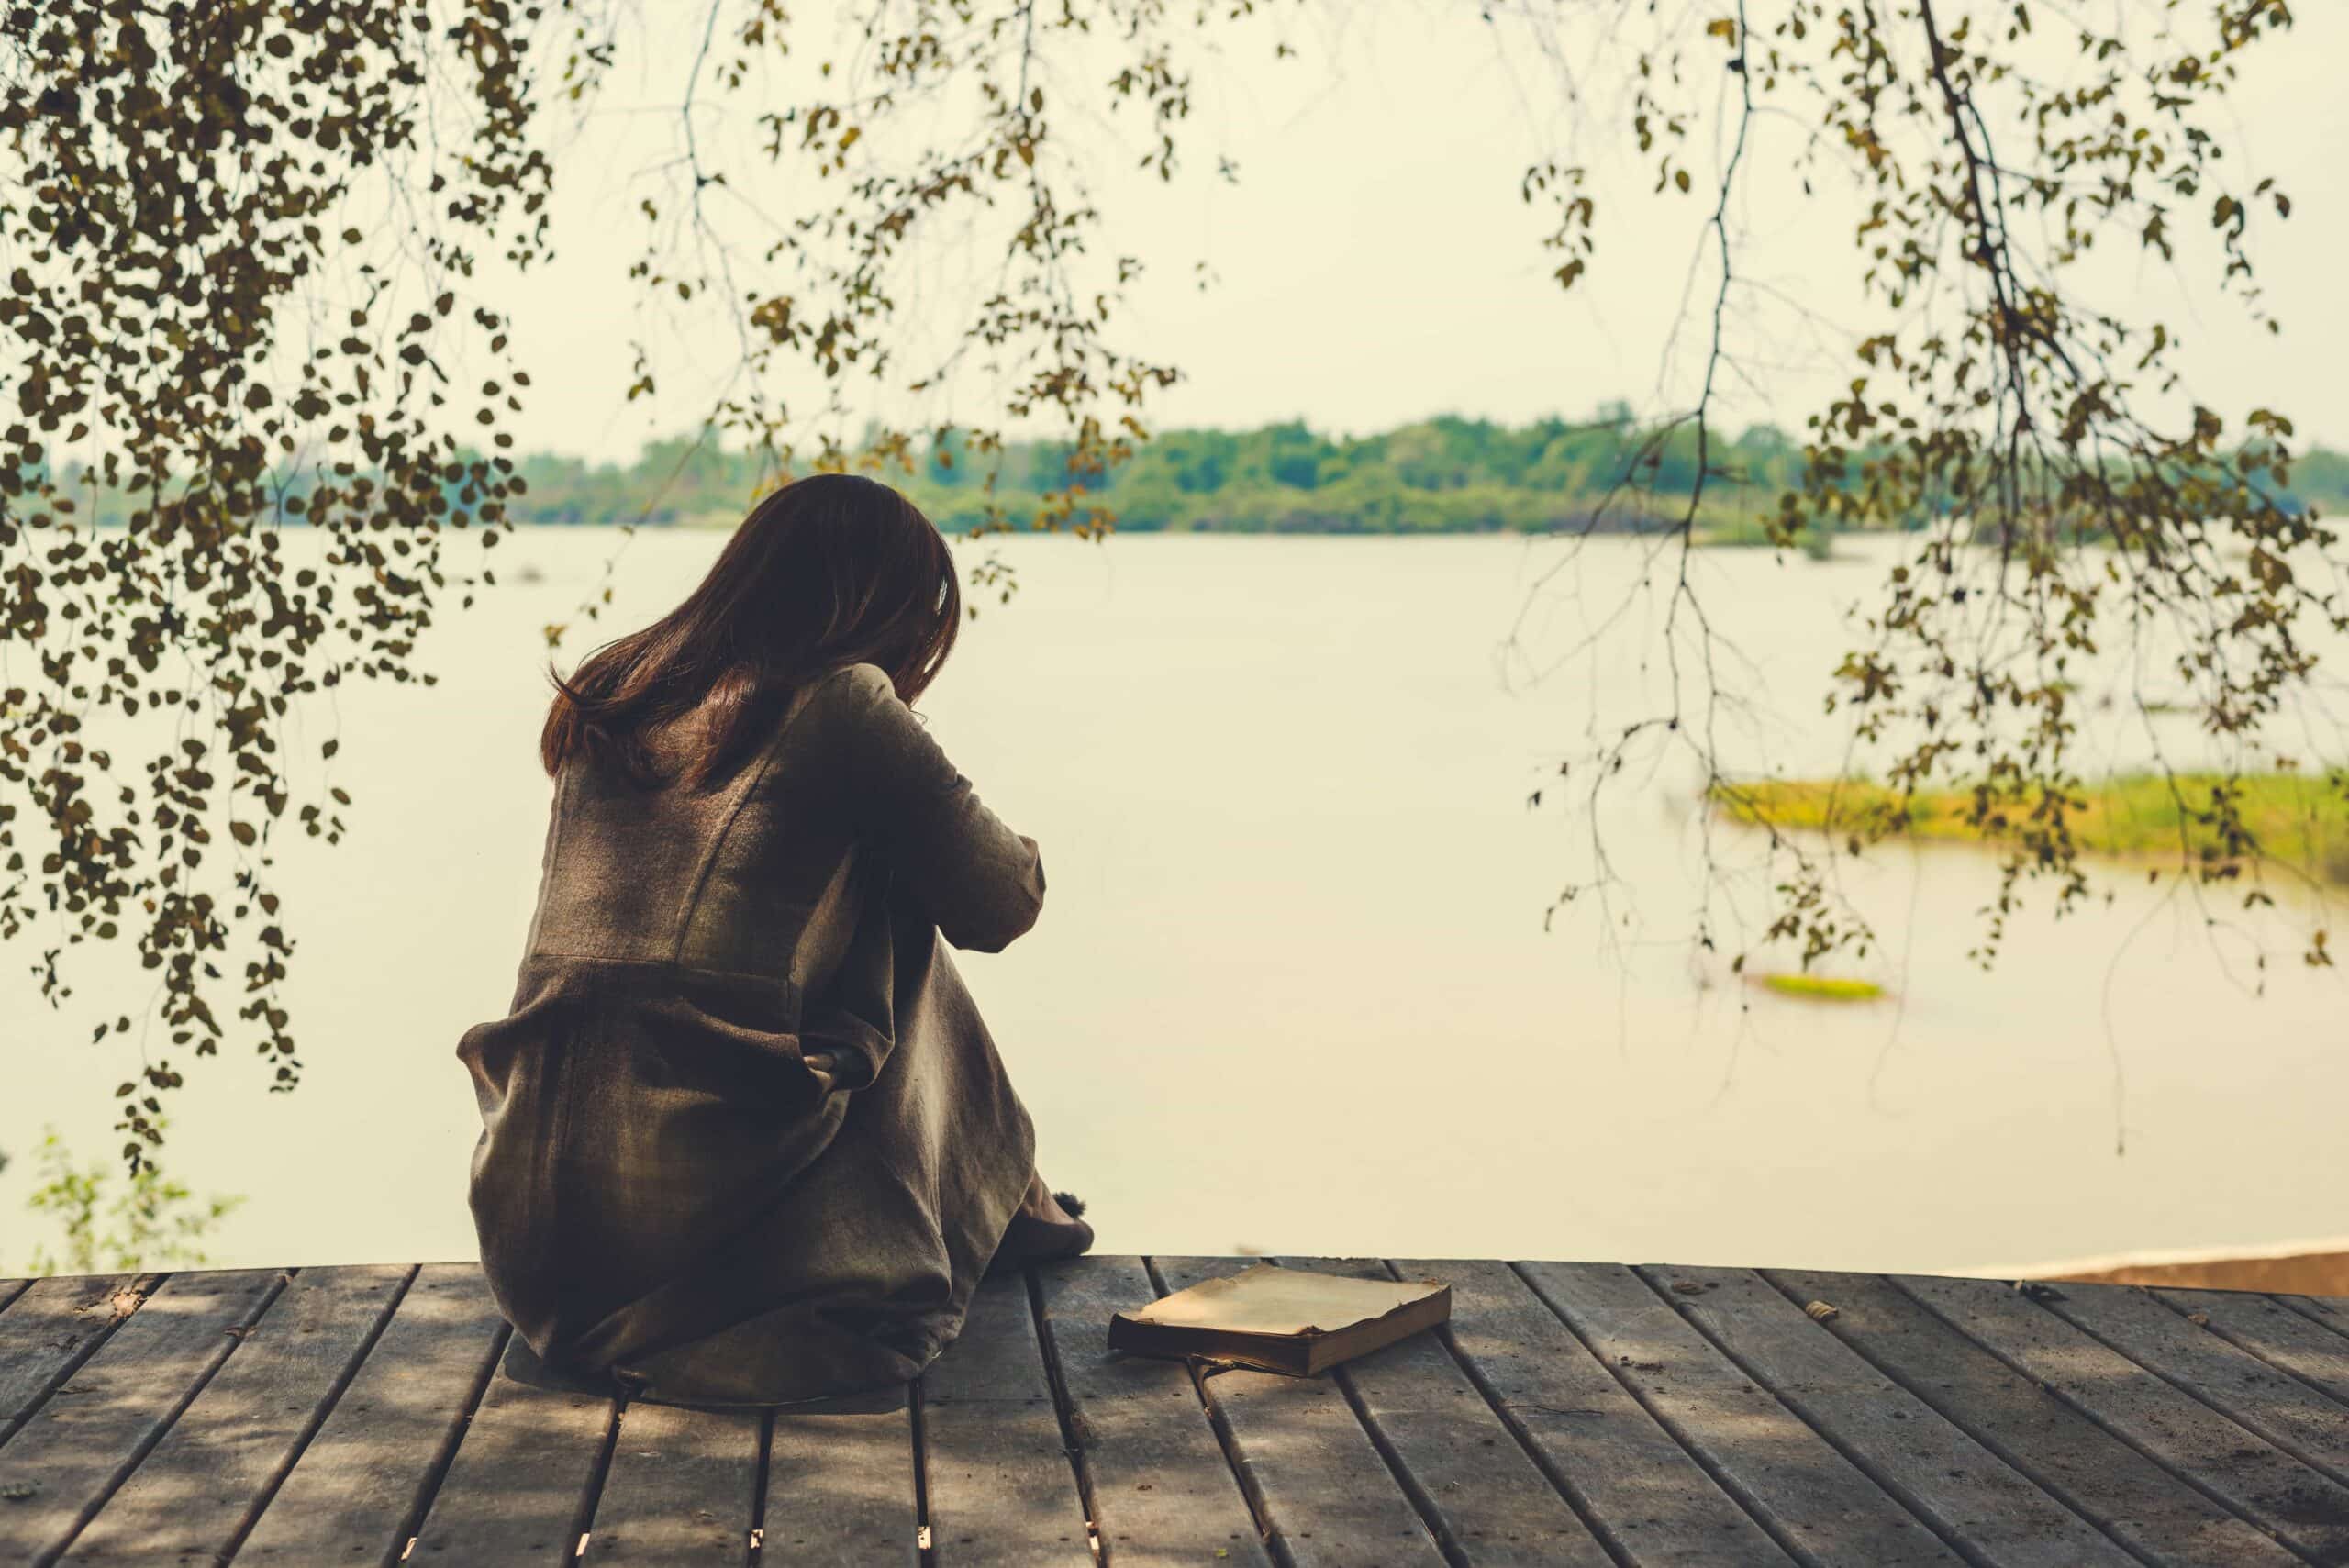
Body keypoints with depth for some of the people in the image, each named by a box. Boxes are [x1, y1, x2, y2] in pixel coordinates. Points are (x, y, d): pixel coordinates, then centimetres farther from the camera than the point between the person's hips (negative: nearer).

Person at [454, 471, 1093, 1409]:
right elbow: (1001, 906, 5)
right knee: (893, 932, 17)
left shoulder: (604, 703, 12)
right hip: (715, 1218, -6)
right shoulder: (839, 705, -5)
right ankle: (994, 1215, 29)